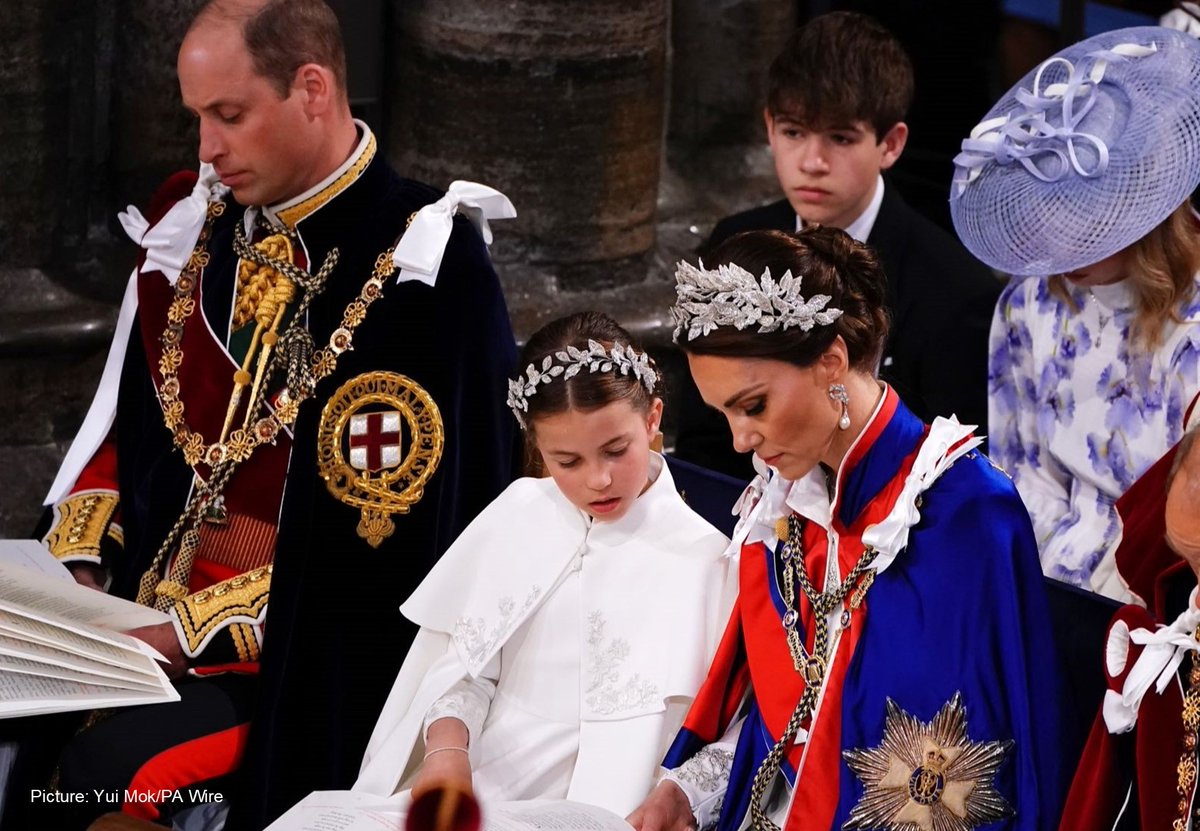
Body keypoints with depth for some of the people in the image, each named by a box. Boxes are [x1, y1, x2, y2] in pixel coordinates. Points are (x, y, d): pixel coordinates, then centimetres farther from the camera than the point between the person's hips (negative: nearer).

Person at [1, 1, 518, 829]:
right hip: (143, 623, 6)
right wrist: (77, 567, 2)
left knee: (109, 764, -28)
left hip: (305, 667, -6)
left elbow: (368, 538, -14)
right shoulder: (193, 227, 9)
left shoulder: (421, 271, -11)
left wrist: (192, 631, -17)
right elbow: (120, 422, 18)